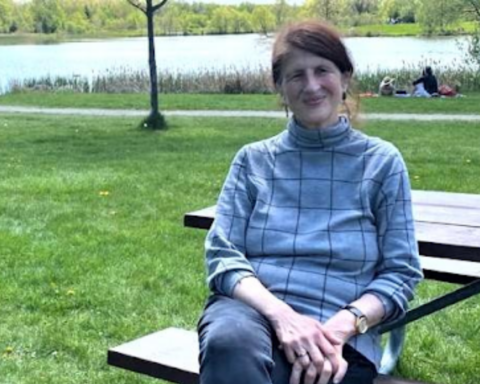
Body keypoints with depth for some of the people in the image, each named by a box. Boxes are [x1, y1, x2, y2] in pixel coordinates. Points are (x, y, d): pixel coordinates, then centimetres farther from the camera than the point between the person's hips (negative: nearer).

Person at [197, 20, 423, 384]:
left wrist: (342, 325, -13)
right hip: (253, 310, 1)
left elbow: (400, 272, 6)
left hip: (336, 338, -1)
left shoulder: (381, 161, 9)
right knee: (229, 343, -36)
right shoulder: (254, 159, 13)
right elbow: (222, 255, 4)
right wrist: (281, 313, -15)